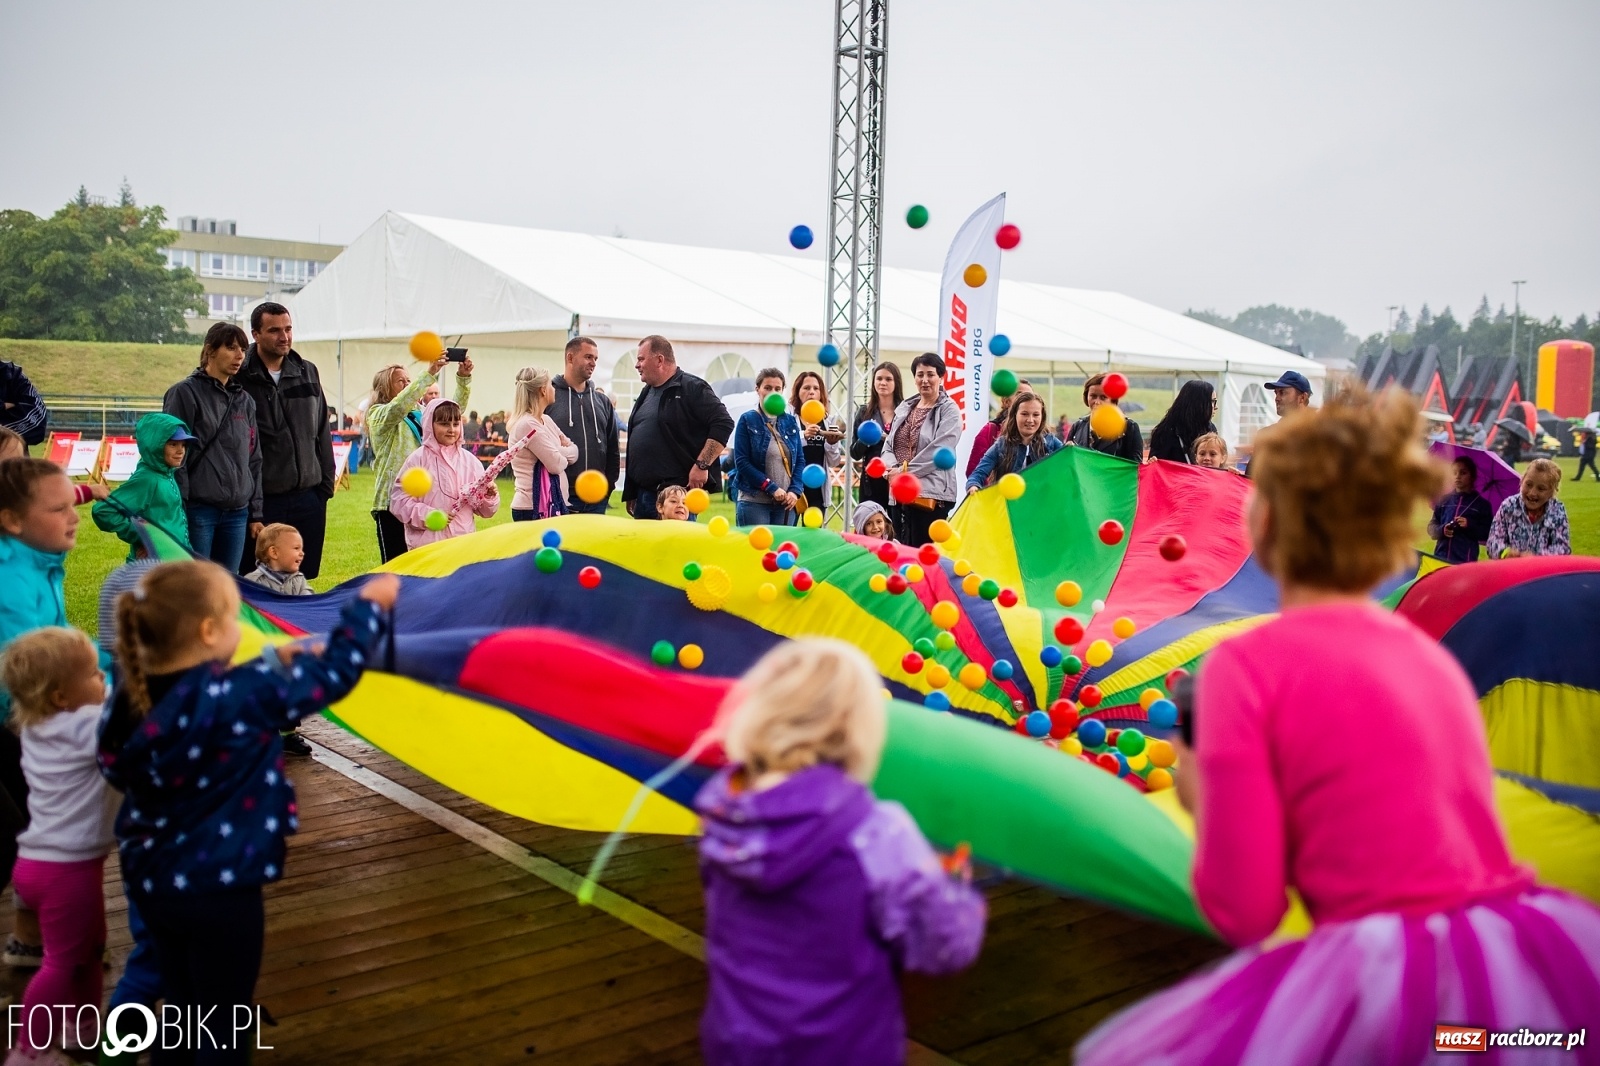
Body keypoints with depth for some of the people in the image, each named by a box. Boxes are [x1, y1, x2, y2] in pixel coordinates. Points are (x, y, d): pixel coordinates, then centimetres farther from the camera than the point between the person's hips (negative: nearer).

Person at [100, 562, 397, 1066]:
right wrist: (369, 603, -2)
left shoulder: (129, 699, -6)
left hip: (150, 879, 7)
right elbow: (332, 674, -17)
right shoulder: (236, 696, -24)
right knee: (224, 1022, 11)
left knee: (181, 1011, 24)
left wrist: (274, 659, 13)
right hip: (217, 888, -6)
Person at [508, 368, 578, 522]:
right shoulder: (527, 425, -15)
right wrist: (564, 453, 4)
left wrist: (559, 452, -9)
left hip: (552, 504, 9)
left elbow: (573, 452, 12)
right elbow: (556, 464, -17)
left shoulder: (546, 420, 13)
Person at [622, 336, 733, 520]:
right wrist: (630, 494, 21)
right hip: (644, 493, 9)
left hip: (678, 493, -8)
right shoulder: (646, 394, 20)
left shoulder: (691, 388, -6)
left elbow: (724, 423, -15)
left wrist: (702, 465, -20)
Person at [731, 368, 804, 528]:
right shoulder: (747, 420, -1)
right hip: (754, 501, -4)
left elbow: (799, 460, 11)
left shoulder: (790, 421, 11)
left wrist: (795, 491, -4)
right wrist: (772, 488, -13)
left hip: (786, 502, 4)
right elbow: (741, 461, -7)